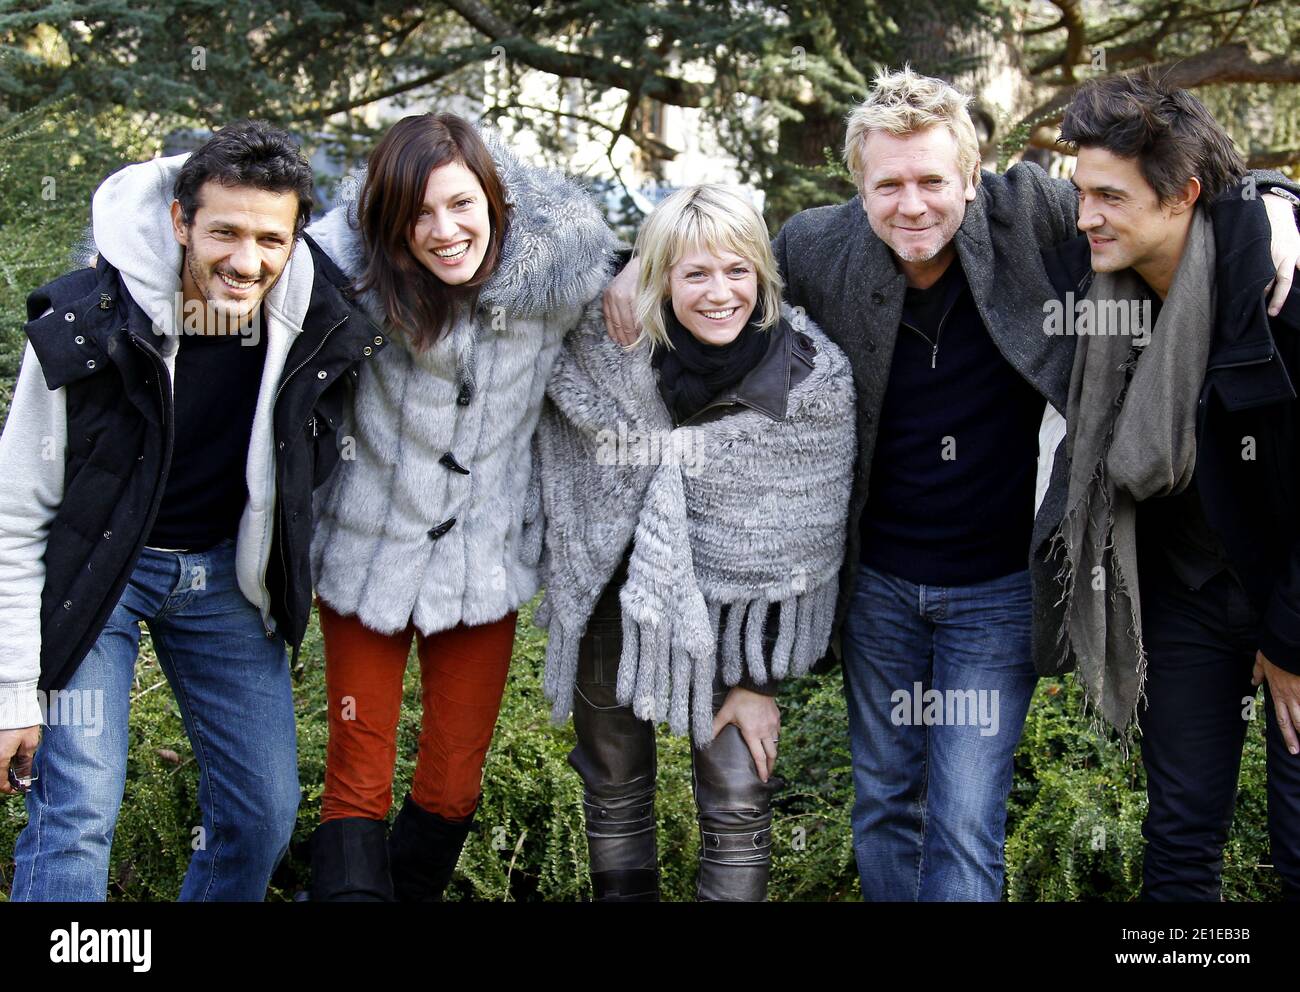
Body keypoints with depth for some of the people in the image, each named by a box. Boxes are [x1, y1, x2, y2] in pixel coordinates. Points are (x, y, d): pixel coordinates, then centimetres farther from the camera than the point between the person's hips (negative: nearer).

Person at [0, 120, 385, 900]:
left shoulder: (325, 326, -15)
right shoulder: (83, 329, -23)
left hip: (228, 571, 4)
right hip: (94, 568, -3)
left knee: (264, 813, 6)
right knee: (78, 813, -12)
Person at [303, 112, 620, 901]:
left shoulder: (562, 260, -12)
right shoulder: (355, 267, -18)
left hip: (486, 563, 2)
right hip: (370, 560, -1)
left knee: (454, 785, 12)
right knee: (358, 784, 2)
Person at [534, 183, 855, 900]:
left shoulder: (814, 382, -18)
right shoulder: (610, 346, -14)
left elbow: (793, 546, -11)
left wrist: (759, 680, -8)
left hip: (726, 613, -2)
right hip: (611, 594, 2)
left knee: (738, 808, -3)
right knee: (614, 788, 16)